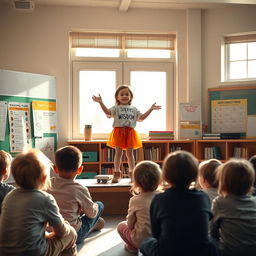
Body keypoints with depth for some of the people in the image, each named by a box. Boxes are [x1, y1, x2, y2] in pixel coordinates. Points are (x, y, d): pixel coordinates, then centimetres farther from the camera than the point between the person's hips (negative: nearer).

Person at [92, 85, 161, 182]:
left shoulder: (134, 109, 15)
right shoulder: (116, 108, 4)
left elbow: (141, 117, 13)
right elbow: (108, 112, -13)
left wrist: (151, 109, 12)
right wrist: (101, 102, -24)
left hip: (130, 132, 2)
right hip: (118, 132, -2)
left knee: (130, 153, 6)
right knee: (118, 153, 0)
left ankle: (132, 173, 15)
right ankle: (117, 173, 6)